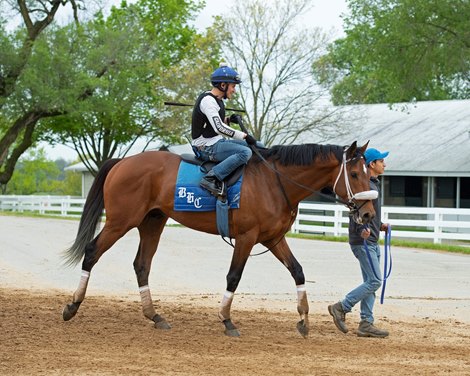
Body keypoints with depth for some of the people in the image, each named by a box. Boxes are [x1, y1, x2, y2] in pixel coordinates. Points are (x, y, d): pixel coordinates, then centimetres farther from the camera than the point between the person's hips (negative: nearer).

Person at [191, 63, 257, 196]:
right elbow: (219, 128, -27)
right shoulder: (208, 100, -18)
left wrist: (229, 119, 6)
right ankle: (211, 178, -26)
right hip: (207, 148, -11)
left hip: (216, 142, 11)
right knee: (245, 152, -25)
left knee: (248, 145, 16)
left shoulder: (217, 100, 14)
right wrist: (244, 136, -23)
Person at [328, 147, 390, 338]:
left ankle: (366, 324, 11)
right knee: (374, 281, -12)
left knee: (371, 282, 9)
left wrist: (380, 225, 27)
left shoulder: (374, 185, 18)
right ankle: (341, 308, -5)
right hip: (363, 241, -11)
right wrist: (363, 229, -38)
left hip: (372, 241, 11)